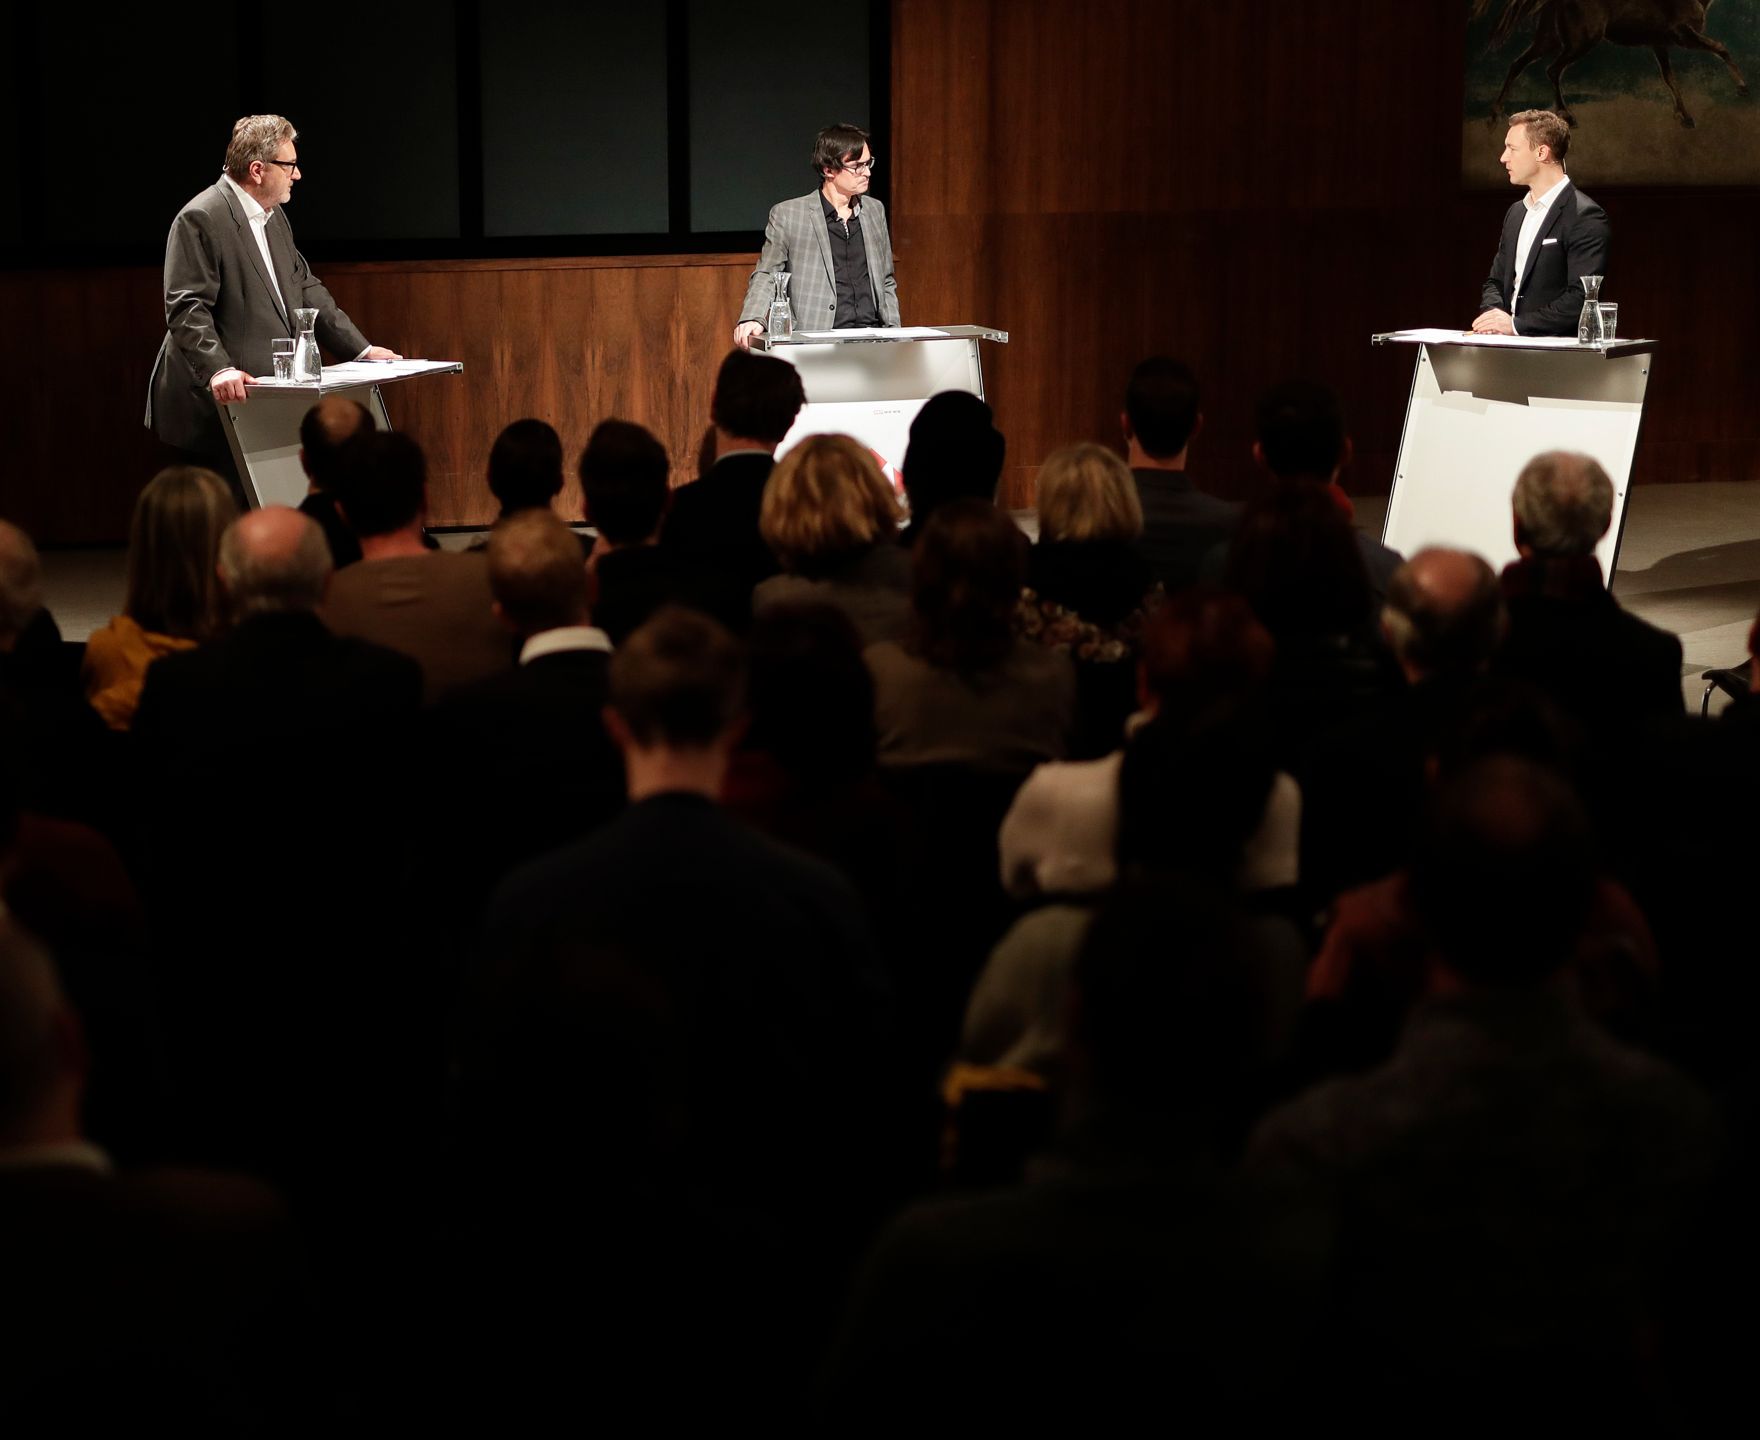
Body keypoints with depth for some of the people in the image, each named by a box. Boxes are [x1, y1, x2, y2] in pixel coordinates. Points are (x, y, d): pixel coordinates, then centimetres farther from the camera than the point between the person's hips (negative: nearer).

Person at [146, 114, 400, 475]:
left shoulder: (274, 218, 17)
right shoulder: (200, 219, -13)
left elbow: (305, 289, 22)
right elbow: (186, 309, -19)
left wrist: (361, 350, 16)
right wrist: (218, 369, -32)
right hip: (216, 407, -9)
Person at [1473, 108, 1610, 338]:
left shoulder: (1585, 216, -8)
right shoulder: (1516, 212, 18)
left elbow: (1582, 298, -16)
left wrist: (1516, 324, -17)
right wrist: (1493, 313, 0)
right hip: (1513, 346, 7)